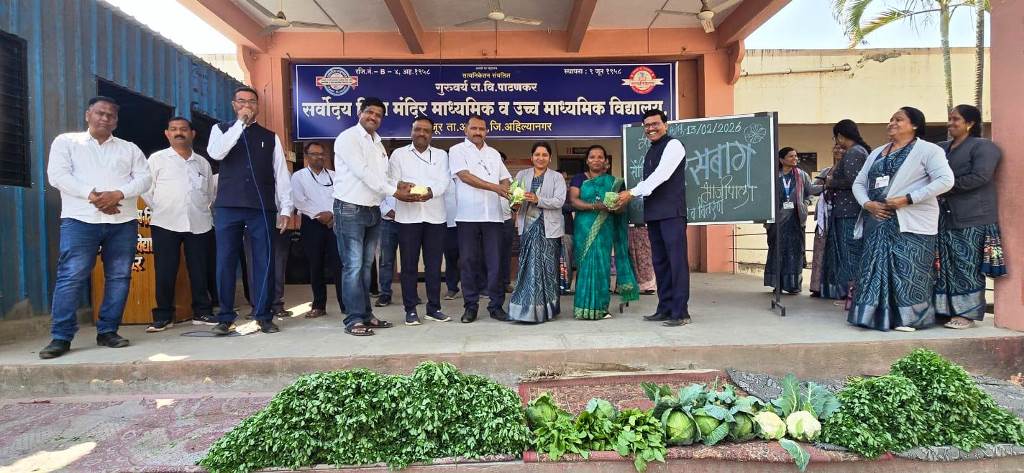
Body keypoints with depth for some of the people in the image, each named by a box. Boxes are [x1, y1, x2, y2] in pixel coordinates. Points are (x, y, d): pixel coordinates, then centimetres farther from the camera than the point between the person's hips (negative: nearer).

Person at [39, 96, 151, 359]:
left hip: (123, 222, 2)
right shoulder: (66, 142, 12)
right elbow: (57, 175, -1)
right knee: (71, 277, -8)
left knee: (119, 277, 1)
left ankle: (107, 331, 9)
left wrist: (118, 194, -14)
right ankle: (61, 337, -2)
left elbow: (144, 178, 5)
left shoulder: (129, 148, 18)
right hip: (80, 220, -2)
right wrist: (92, 195, -14)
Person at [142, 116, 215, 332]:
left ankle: (202, 311, 16)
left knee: (199, 271, 6)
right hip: (166, 225, -2)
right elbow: (146, 189, 5)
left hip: (199, 224, 2)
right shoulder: (157, 159, 5)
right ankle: (163, 316, 10)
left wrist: (201, 211, 14)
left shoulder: (203, 163, 14)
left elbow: (210, 193, 21)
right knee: (165, 272, 0)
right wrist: (161, 210, 3)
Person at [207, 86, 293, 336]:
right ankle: (225, 317, 12)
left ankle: (263, 316, 10)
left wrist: (285, 209, -1)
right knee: (225, 262, 2)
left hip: (262, 208, 1)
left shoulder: (270, 137, 13)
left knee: (264, 262, 1)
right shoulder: (221, 129, 12)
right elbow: (216, 153, -10)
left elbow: (281, 175, 8)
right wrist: (240, 123, -8)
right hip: (228, 207, 0)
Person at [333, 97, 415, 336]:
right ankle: (354, 319, -1)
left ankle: (365, 314, 17)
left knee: (366, 266, 11)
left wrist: (398, 183, -3)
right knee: (353, 266, -6)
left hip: (373, 210, 8)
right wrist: (393, 191, -15)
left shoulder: (377, 143, 18)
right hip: (350, 209, -8)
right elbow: (362, 172, -16)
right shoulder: (348, 137, -7)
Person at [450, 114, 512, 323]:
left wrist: (511, 196, -4)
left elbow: (505, 179, 19)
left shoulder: (494, 153, 20)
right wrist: (495, 187, -14)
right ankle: (470, 306, 9)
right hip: (468, 215, -3)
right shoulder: (457, 150, 6)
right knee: (468, 261, 1)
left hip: (493, 214, 3)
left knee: (494, 261, 1)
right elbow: (465, 176, -8)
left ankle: (496, 305, 7)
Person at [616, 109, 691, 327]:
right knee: (659, 261, 10)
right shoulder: (650, 151, 21)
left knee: (676, 260, -8)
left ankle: (680, 312, -4)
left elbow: (661, 175, -16)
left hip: (671, 213, -8)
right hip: (653, 214, 9)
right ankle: (665, 309, 17)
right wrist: (629, 195, 5)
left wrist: (632, 192, -17)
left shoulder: (673, 145, -4)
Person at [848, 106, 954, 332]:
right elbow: (858, 182, 17)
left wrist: (908, 199, -17)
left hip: (910, 224, -5)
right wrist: (867, 203, -3)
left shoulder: (927, 150, 0)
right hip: (877, 221, 6)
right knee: (875, 268, 3)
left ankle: (908, 318, 5)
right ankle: (876, 314, 11)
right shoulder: (877, 153, 19)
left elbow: (945, 180, -11)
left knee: (906, 270, -5)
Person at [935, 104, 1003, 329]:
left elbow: (979, 177, -16)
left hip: (972, 218, -6)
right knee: (945, 265, 8)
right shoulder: (941, 148, 17)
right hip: (946, 217, 7)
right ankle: (945, 309, 15)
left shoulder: (983, 147, -3)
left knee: (967, 266, -3)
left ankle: (967, 313, 4)